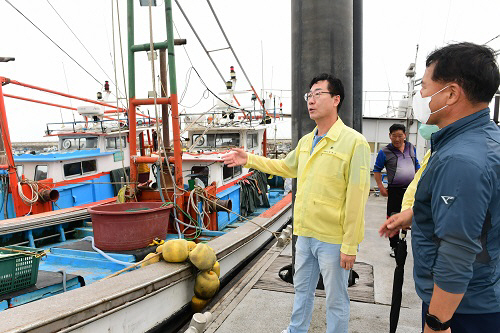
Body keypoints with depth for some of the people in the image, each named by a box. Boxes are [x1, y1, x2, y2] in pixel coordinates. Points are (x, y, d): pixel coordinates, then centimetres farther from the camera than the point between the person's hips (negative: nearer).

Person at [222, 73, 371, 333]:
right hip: (304, 234, 7)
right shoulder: (305, 141, 7)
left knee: (335, 300, 11)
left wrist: (350, 246, -16)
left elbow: (357, 197, -18)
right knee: (302, 289, 24)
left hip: (333, 239, -7)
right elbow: (286, 167, 24)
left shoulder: (354, 142, -16)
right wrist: (249, 160, 20)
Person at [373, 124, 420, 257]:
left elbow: (417, 166, 19)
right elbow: (377, 170, 1)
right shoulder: (385, 152, -6)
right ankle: (394, 246, 20)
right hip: (395, 190, -3)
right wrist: (381, 187, -6)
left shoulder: (411, 148, 8)